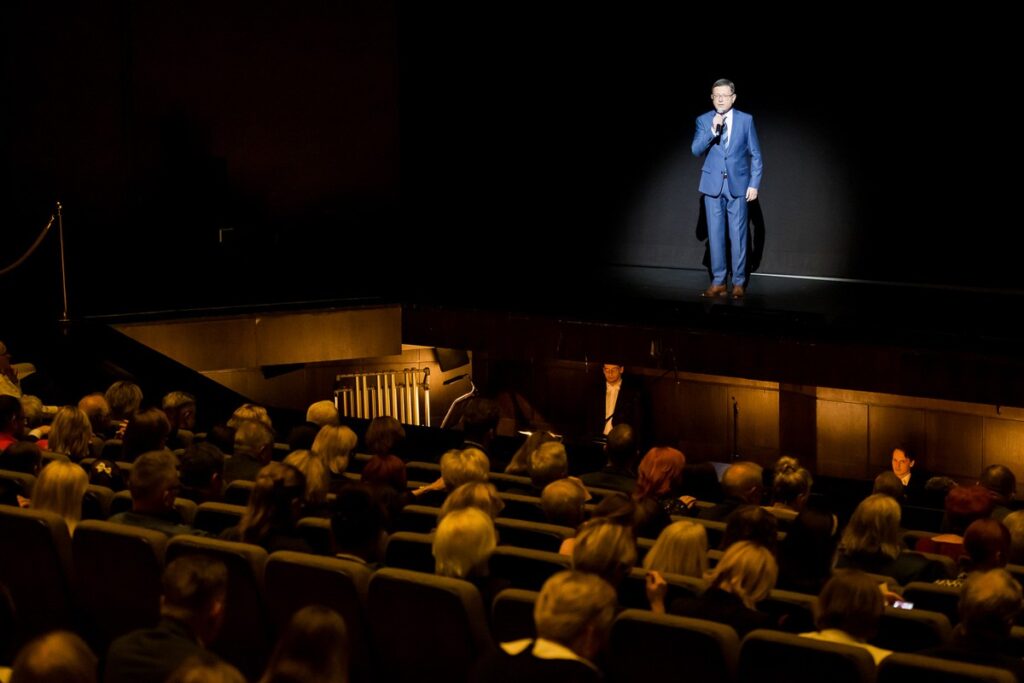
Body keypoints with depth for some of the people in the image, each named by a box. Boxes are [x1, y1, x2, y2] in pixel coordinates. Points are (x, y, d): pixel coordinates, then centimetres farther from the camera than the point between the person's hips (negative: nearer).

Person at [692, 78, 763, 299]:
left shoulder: (746, 120, 1)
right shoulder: (703, 121, 3)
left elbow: (755, 155, 3)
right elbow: (696, 150, -8)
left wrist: (754, 184, -4)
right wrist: (713, 131, -21)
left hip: (738, 185, -1)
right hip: (713, 185, 1)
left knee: (738, 235, 0)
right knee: (715, 235, 3)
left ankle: (738, 283, 7)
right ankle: (718, 282, 10)